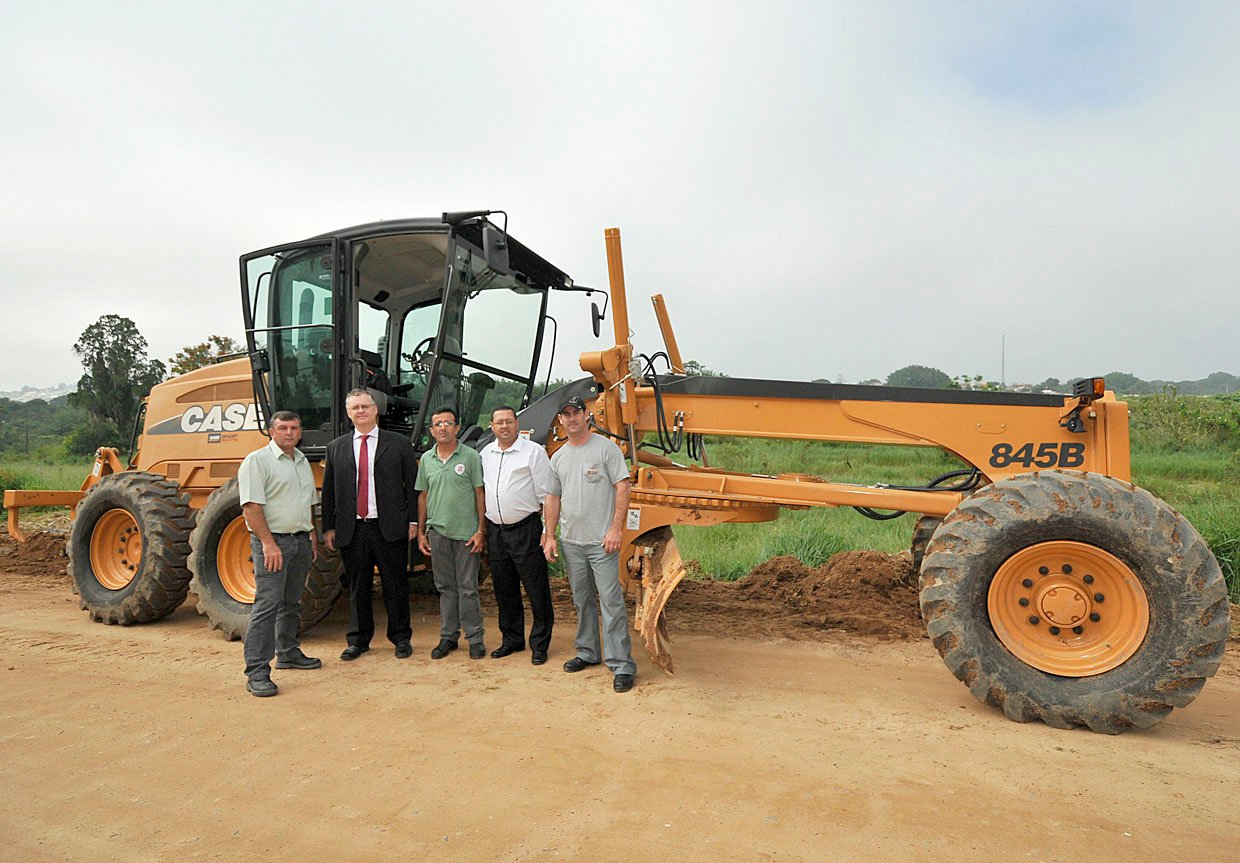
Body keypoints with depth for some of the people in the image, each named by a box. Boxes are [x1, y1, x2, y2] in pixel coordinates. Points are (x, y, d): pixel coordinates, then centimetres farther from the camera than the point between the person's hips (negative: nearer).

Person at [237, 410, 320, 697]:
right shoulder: (257, 461, -8)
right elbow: (251, 505, -16)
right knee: (267, 604, -10)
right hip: (273, 541, -7)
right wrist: (268, 543, -22)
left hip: (301, 541, 8)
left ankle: (288, 653, 30)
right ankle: (257, 672, -6)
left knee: (291, 602, 16)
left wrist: (312, 536, 18)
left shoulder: (302, 461, 15)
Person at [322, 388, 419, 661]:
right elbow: (328, 491, 10)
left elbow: (412, 485, 2)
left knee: (395, 586, 6)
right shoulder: (336, 447, 10)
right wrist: (328, 527, 6)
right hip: (352, 530, 2)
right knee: (357, 587, 11)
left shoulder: (399, 443, 3)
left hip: (390, 528, -2)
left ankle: (401, 638, 21)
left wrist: (413, 520, -4)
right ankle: (358, 640, 25)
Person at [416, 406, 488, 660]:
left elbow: (480, 495, -3)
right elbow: (423, 496, 13)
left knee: (468, 588, 1)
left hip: (466, 532, -3)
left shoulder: (470, 457, -3)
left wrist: (480, 530, -8)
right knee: (445, 587, 11)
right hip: (437, 531, 4)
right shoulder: (426, 459, 8)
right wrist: (421, 532, 11)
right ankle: (448, 637, 22)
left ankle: (475, 639, 11)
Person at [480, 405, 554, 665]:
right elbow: (481, 490, 17)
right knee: (504, 590, 14)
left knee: (537, 590, 0)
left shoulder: (533, 451, -6)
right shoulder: (486, 454, 11)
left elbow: (546, 495, -7)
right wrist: (482, 529, 13)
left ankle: (539, 645, 12)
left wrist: (547, 531, -10)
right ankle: (512, 640, 28)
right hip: (496, 530, 6)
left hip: (526, 529, -5)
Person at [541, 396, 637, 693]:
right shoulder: (558, 457, 12)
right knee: (582, 601, 17)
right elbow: (553, 498, 17)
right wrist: (549, 536, 10)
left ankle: (622, 664, 0)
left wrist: (615, 529, -16)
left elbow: (622, 488, -10)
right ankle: (587, 652, 30)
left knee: (611, 601, -6)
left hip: (602, 541, -6)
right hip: (571, 542, 6)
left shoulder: (606, 447, -6)